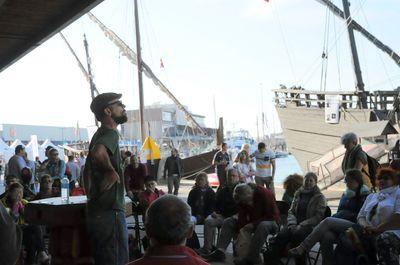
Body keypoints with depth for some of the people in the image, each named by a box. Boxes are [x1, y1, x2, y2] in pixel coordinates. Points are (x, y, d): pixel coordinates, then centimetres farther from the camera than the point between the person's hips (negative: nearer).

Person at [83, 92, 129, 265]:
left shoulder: (99, 135, 16)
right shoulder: (111, 134, -14)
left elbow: (87, 170, 22)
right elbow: (98, 152, -37)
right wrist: (112, 171, -20)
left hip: (96, 211, 10)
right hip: (110, 212, -10)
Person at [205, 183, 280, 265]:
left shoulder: (265, 194, -25)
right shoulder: (243, 199, -8)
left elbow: (272, 216, -25)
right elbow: (242, 215, -10)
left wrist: (253, 224, -28)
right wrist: (241, 228, -26)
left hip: (270, 221, -6)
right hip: (252, 221, 6)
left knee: (263, 226, -41)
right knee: (228, 222, -6)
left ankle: (251, 257, -37)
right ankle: (220, 251, -20)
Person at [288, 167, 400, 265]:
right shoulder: (371, 197, 26)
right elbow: (361, 216, 16)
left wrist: (377, 229, -18)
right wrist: (365, 225, -8)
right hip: (368, 232, 7)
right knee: (327, 236, -17)